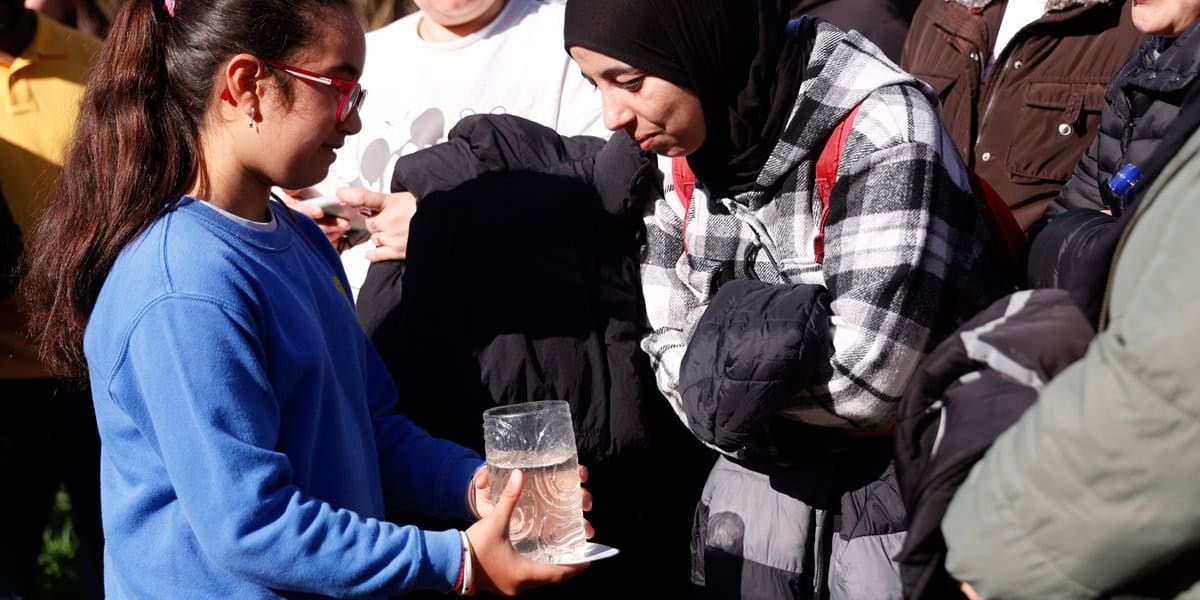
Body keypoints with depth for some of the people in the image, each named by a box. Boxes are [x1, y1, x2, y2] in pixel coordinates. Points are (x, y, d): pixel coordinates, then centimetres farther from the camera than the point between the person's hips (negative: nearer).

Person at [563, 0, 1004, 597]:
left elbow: (865, 383, -27)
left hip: (903, 495, -5)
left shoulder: (881, 132, -23)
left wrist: (727, 370, -14)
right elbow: (673, 361, -2)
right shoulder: (681, 151, -2)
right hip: (761, 487, 6)